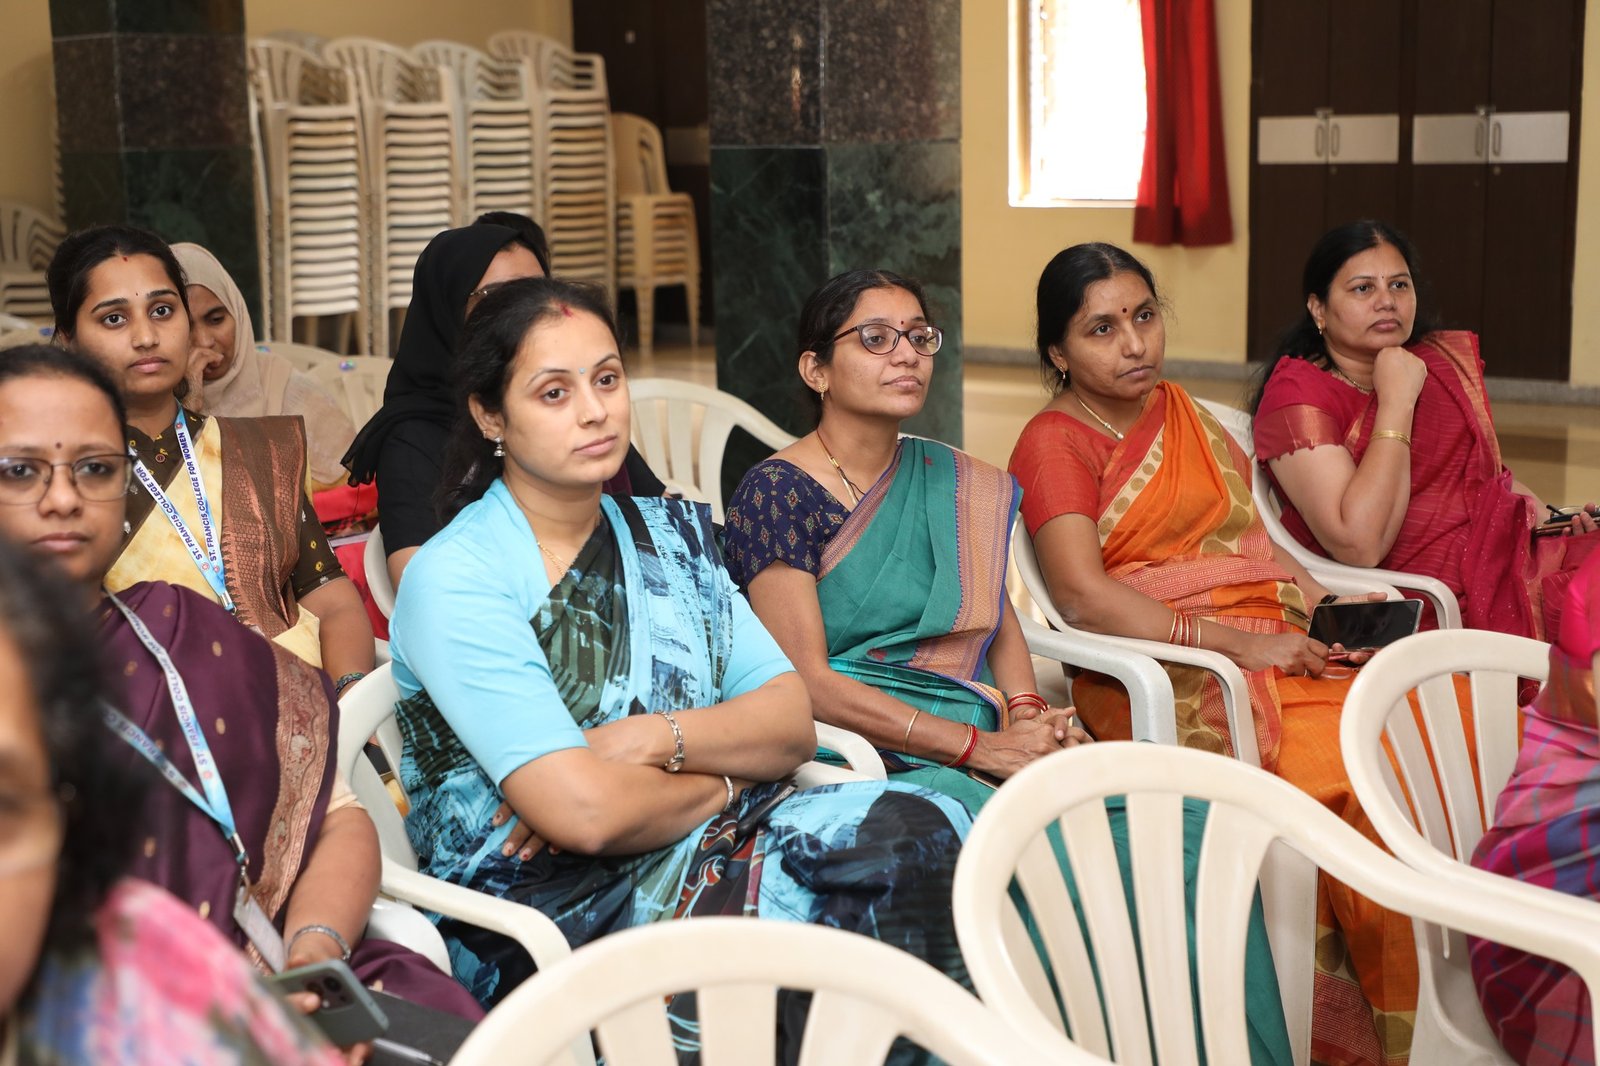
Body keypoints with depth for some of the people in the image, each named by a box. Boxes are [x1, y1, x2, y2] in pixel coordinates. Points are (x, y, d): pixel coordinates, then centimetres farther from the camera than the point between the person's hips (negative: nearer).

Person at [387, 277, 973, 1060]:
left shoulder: (673, 533, 14)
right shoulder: (454, 579, -8)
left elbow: (792, 723, 5)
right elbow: (583, 811, -19)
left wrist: (662, 737, -13)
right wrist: (723, 780, -1)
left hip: (705, 847, 6)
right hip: (545, 907, -6)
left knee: (915, 827, -21)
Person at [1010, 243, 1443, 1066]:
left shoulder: (1179, 411, 23)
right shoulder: (1054, 444, 0)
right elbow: (1084, 598, -13)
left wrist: (1323, 604, 4)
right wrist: (1241, 643, -17)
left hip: (1273, 647, 7)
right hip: (1162, 678, -6)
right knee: (1349, 771, -29)